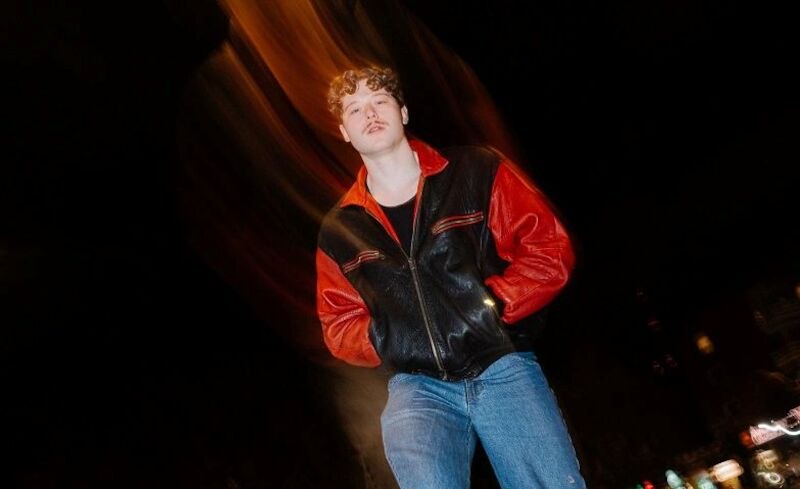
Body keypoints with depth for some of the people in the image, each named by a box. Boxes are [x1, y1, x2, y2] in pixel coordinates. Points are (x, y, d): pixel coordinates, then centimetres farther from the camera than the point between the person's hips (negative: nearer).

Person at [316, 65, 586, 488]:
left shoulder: (476, 172, 5)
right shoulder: (338, 230, 12)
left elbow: (549, 247, 1)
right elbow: (339, 324, 16)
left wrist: (491, 305, -11)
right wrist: (384, 341, -4)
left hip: (502, 368, 0)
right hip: (416, 387, 1)